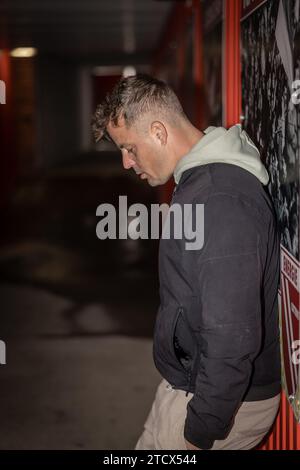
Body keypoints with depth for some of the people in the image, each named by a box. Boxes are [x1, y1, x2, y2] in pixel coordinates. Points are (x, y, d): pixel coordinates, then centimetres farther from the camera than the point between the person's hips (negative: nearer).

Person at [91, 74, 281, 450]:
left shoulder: (222, 203, -28)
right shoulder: (206, 179, 7)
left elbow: (231, 339, -29)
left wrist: (200, 432, -20)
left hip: (227, 400, -9)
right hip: (196, 377, 9)